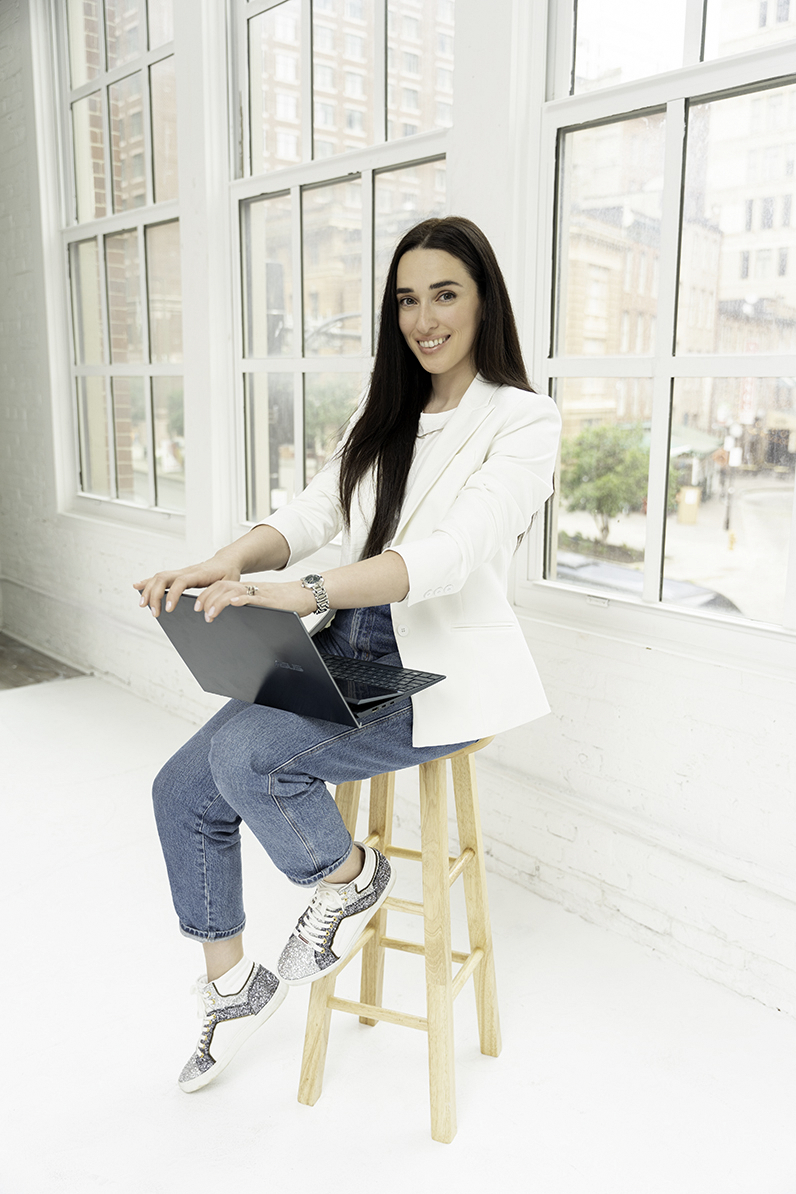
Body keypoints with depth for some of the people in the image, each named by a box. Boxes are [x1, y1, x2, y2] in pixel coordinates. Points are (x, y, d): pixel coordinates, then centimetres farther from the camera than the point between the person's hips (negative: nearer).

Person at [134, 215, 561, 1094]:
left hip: (443, 671, -7)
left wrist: (306, 593, -37)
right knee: (183, 789, -2)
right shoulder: (384, 414, 14)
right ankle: (231, 988, 20)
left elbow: (453, 553, -24)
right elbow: (315, 512, 3)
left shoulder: (523, 420, -7)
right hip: (350, 651, 7)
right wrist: (229, 563, -19)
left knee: (246, 750, -27)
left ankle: (350, 875, 4)